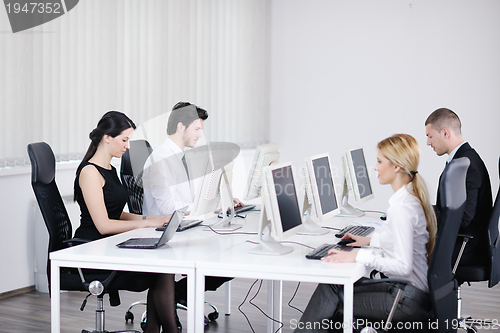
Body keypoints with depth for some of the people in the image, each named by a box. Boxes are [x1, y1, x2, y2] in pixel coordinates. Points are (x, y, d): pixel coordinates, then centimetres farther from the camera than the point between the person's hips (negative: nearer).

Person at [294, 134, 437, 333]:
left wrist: (358, 256, -24)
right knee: (330, 287, 6)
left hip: (408, 299, -9)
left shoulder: (402, 207, -22)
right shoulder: (412, 198, 9)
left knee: (331, 294, -5)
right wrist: (371, 241, 17)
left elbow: (403, 266, -26)